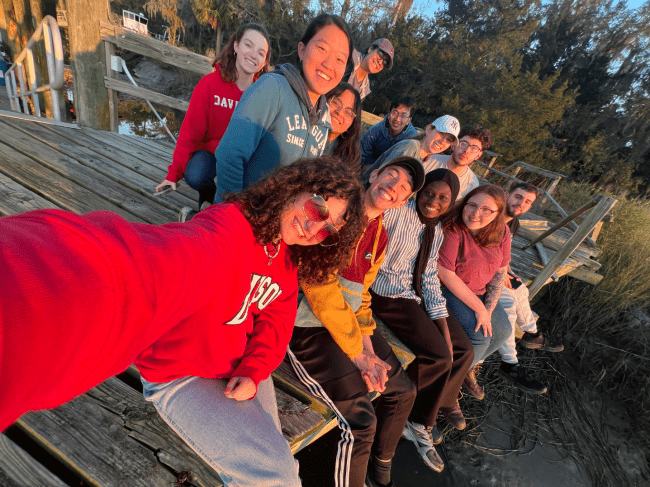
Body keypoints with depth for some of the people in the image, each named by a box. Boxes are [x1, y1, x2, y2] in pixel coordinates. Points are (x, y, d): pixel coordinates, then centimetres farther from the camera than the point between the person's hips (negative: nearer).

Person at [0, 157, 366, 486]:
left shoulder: (289, 256, -7)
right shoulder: (227, 232, -35)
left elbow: (277, 318, 2)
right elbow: (140, 272, -55)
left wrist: (254, 372, -13)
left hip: (242, 369, 7)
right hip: (181, 377, -7)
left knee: (273, 457, 17)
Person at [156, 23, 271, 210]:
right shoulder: (209, 84, -13)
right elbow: (190, 132, -13)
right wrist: (173, 174, -15)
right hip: (209, 150, -1)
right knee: (194, 177, -32)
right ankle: (208, 194, 6)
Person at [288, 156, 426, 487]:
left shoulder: (380, 237, 10)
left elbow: (361, 294, 11)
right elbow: (318, 285, -23)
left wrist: (368, 347, -4)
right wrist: (357, 353, -16)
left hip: (351, 325, 9)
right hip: (309, 327, -9)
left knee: (403, 392, 16)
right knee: (361, 421, -15)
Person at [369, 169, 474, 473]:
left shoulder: (437, 232, 8)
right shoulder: (396, 212, -15)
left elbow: (430, 279, 7)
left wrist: (444, 327, 1)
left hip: (417, 297, 8)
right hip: (387, 296, -8)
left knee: (462, 350, 7)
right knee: (440, 357, -16)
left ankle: (444, 402, 36)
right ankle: (419, 423, 11)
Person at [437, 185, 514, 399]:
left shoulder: (501, 232, -6)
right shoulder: (452, 229, -27)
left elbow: (500, 272, 0)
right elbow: (446, 274, -26)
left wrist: (488, 309, -9)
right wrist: (478, 308, -21)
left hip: (478, 291, 8)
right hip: (447, 289, -7)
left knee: (503, 331, 4)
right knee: (479, 338, -18)